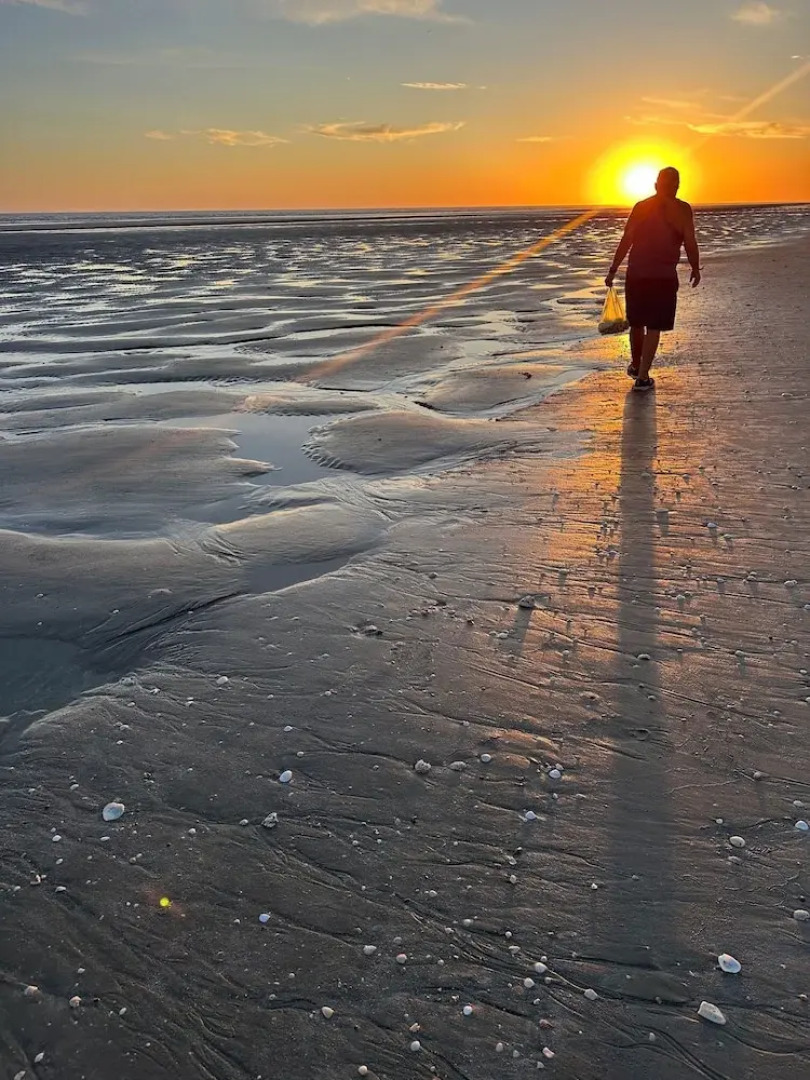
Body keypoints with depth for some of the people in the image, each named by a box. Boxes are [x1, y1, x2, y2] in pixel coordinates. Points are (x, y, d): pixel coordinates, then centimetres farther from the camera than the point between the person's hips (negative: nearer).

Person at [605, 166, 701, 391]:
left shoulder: (641, 206, 5)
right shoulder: (682, 209, -3)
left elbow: (626, 241, 1)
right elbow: (690, 242, -7)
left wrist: (613, 270, 4)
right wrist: (695, 269, 7)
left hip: (636, 274, 3)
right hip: (664, 276, -3)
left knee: (636, 323, 18)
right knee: (654, 327, 2)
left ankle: (636, 365, 36)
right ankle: (642, 377, -3)